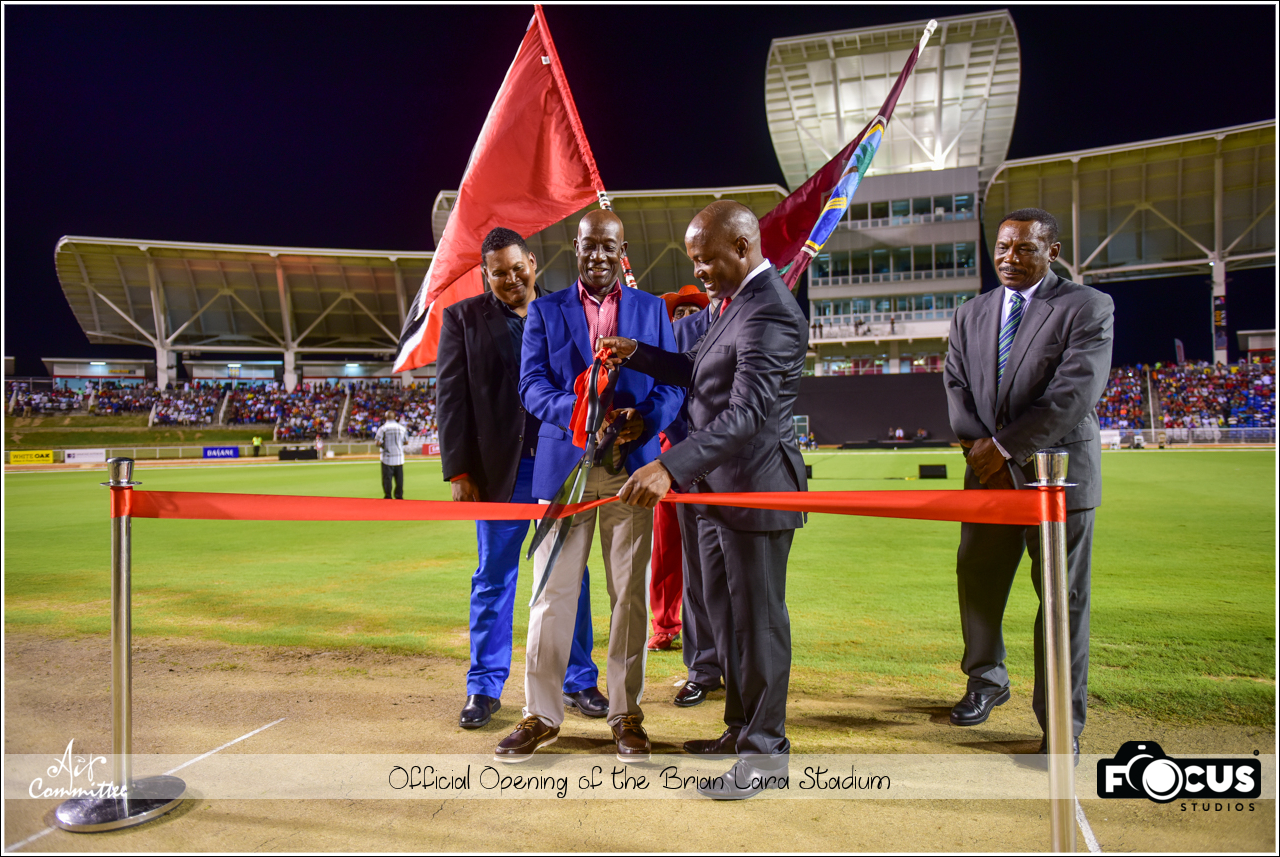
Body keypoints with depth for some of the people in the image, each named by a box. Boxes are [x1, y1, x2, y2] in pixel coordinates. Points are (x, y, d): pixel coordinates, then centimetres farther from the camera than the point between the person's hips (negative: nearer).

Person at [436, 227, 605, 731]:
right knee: (493, 579, 6)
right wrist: (459, 470, -6)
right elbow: (451, 396, 0)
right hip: (500, 468, -1)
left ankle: (578, 680, 22)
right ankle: (485, 688, 20)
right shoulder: (462, 318, 5)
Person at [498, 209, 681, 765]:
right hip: (564, 464, 0)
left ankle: (626, 712, 20)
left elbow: (673, 380, 5)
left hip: (632, 466, 1)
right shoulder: (545, 311, 10)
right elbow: (532, 385, 0)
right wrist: (580, 412, -19)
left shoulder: (651, 308, 12)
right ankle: (541, 713, 18)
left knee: (630, 593, 6)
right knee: (552, 593, 3)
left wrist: (645, 419, -16)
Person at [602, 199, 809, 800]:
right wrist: (637, 355, 9)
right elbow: (697, 372, 22)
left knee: (758, 619, 2)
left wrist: (669, 467, -39)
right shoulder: (736, 301, 13)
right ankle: (740, 728, 36)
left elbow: (749, 412, -31)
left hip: (754, 487, -10)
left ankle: (766, 755, 19)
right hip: (717, 487, 10)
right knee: (725, 613, 19)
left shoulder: (770, 313, -20)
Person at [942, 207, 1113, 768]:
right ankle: (987, 680, 37)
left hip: (1058, 474, -5)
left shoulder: (1088, 307, -4)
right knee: (977, 582, 13)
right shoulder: (971, 314, 13)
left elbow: (1075, 391, -15)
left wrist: (1005, 445, -16)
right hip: (988, 474, 5)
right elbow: (956, 384, 7)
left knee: (1063, 600, 2)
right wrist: (977, 444, -9)